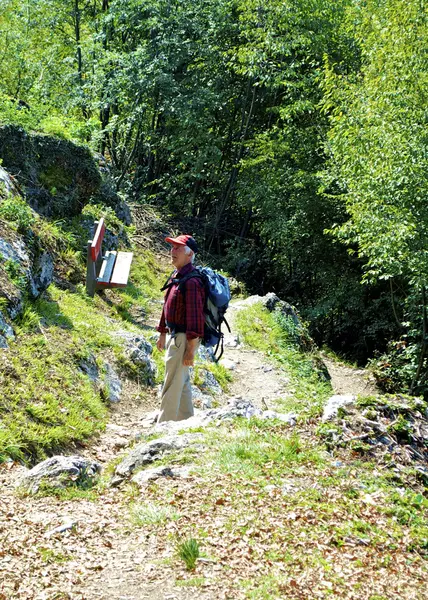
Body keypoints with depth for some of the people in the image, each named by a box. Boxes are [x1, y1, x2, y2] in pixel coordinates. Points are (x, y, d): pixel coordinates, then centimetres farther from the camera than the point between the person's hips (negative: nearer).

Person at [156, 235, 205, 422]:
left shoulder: (191, 281, -22)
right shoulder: (176, 277, 11)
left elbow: (195, 316, -25)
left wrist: (190, 349, -26)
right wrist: (162, 335, 22)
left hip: (184, 339, -10)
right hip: (175, 336, 10)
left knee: (172, 385, -4)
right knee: (182, 382, 20)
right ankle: (186, 420, 32)